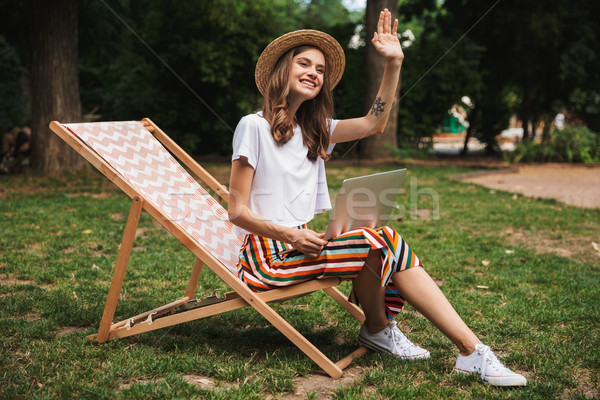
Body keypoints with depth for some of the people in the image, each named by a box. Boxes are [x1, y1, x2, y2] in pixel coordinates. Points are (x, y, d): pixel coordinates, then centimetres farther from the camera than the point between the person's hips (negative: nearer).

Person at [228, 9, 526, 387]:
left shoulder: (312, 130, 15)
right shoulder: (254, 126, -7)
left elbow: (373, 123, 12)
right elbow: (237, 212, -10)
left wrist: (394, 63, 4)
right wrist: (291, 235, -23)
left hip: (300, 245, 7)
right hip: (267, 254, -7)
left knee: (390, 241, -15)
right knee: (378, 241, -21)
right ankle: (377, 329, 6)